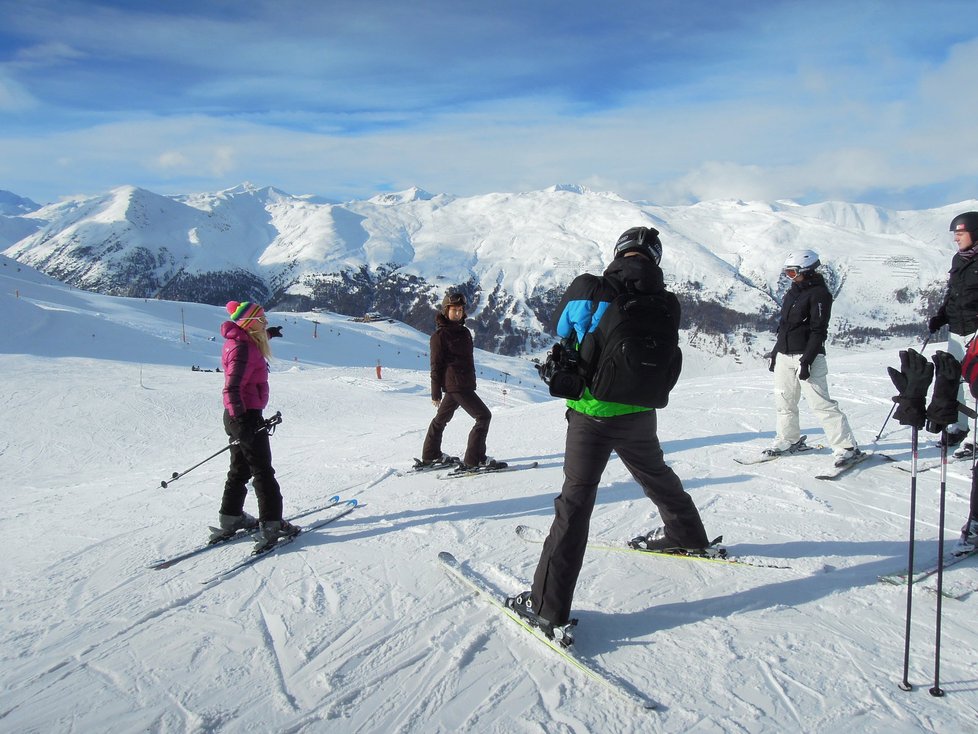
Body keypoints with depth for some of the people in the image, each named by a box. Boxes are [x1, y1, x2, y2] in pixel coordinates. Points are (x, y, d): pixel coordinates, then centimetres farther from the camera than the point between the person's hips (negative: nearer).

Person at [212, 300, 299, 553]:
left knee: (240, 469, 19)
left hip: (240, 417, 10)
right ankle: (271, 525, 0)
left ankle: (231, 519, 28)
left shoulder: (243, 343, 12)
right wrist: (240, 420, -28)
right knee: (263, 472, -4)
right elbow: (232, 388, -25)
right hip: (247, 416, -10)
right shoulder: (243, 348, -18)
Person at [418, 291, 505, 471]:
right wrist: (436, 392, -8)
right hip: (455, 384, -9)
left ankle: (430, 456, 30)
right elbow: (436, 364, -8)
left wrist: (472, 381, 25)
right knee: (483, 416, -13)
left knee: (442, 418, 18)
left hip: (466, 384, 9)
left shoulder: (464, 332, 15)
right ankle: (473, 460, -13)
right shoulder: (440, 335, -7)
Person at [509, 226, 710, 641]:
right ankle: (688, 536, 54)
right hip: (641, 417, 3)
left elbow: (559, 327, 4)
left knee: (575, 502, -1)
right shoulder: (667, 304, -6)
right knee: (657, 477, 30)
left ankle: (549, 607, -1)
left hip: (592, 415, -3)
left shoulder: (589, 290, -14)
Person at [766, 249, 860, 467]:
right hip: (785, 356, 8)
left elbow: (818, 330, -16)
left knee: (820, 402, -11)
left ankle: (847, 447, -5)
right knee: (784, 400, 12)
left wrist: (806, 360, -21)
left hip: (807, 355, -8)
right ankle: (789, 440, 28)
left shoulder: (819, 293, -10)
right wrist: (775, 353, 19)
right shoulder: (792, 292, 17)